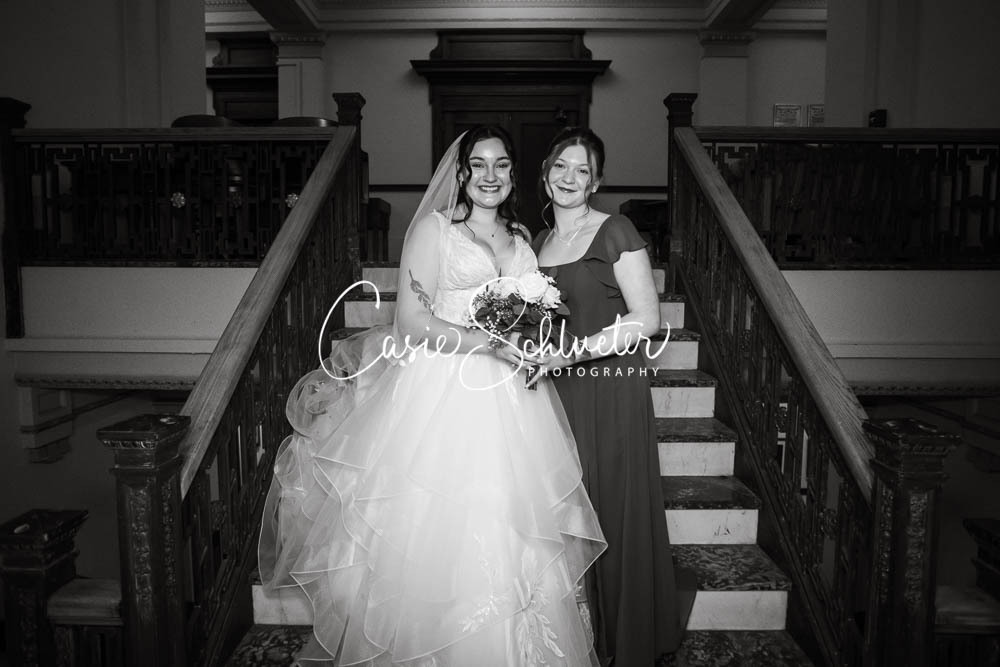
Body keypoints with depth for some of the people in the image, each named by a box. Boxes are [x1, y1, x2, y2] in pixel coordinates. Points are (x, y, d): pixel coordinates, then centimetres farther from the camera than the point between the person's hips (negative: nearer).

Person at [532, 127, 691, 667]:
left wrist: (571, 352, -17)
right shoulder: (537, 243, 14)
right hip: (556, 394, 5)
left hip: (611, 392, -5)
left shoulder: (615, 232, -5)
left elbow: (646, 320, -11)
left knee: (617, 515, 2)